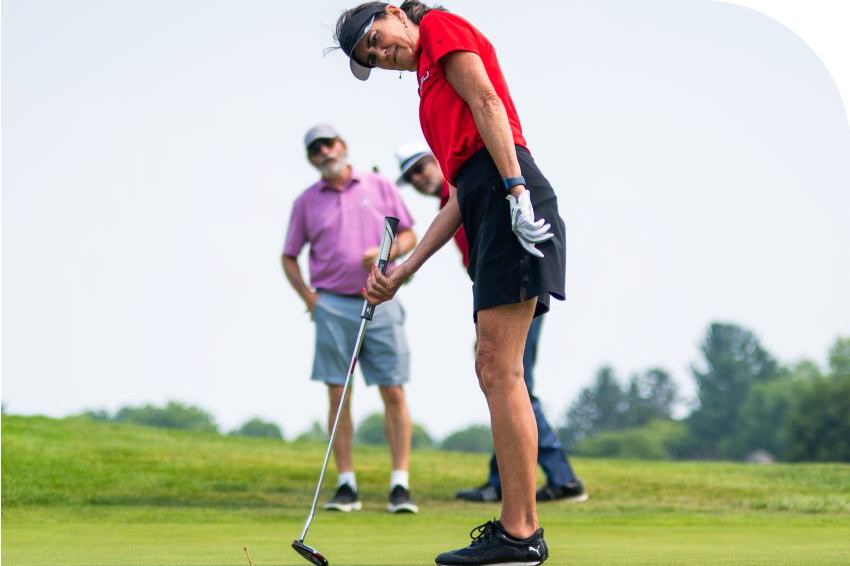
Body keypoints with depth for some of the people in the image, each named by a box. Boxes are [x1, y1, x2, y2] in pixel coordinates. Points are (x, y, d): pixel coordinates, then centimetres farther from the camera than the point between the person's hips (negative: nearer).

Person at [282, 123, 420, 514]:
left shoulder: (380, 187, 8)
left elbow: (408, 235, 11)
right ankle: (346, 486, 4)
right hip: (333, 306, 1)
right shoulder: (306, 202, 9)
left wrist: (386, 251, -9)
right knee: (338, 395, -1)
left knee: (394, 394, -6)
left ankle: (400, 486, -5)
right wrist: (308, 297, 2)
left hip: (380, 302, -1)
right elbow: (289, 257, 15)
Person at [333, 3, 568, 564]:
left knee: (500, 369, -12)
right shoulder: (431, 87, 30)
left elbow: (486, 102, -8)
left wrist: (516, 189, -20)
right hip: (486, 210, 10)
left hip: (507, 194, -10)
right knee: (493, 369, 7)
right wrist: (404, 270, 16)